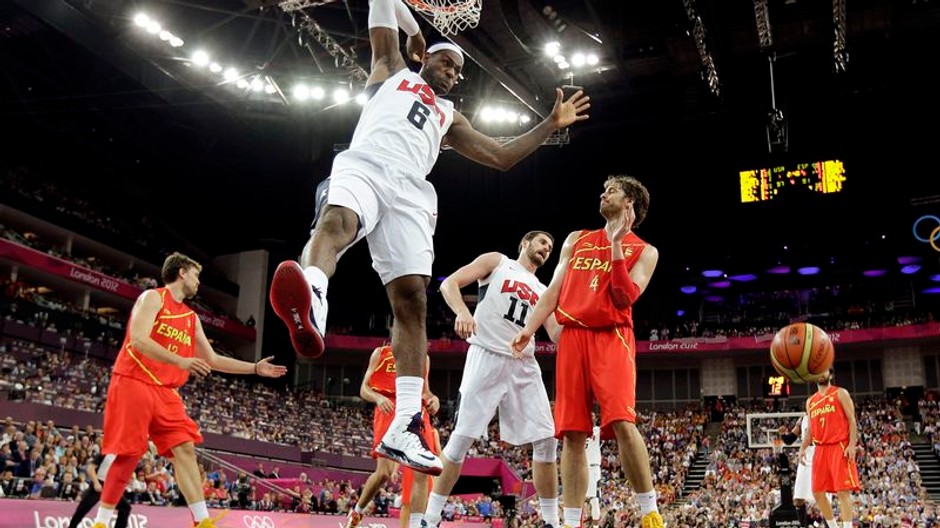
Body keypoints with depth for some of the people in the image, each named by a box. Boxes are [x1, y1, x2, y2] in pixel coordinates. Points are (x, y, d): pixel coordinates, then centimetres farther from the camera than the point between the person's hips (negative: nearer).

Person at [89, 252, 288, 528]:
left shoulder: (191, 318, 19)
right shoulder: (153, 298, -4)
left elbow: (212, 360, 23)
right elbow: (138, 340, -19)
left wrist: (256, 368, 19)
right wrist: (180, 361, -29)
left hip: (165, 392, 7)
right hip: (133, 384, -7)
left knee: (185, 448, -2)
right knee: (127, 455, -7)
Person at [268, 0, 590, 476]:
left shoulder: (450, 117, 37)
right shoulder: (393, 70, 30)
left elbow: (501, 157, 33)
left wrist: (550, 124, 32)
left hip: (409, 192, 4)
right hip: (364, 167, -3)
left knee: (412, 301, -11)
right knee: (336, 221, -39)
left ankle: (405, 428, -15)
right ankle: (309, 305, -72)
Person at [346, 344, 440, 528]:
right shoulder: (380, 353, 10)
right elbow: (364, 389, 6)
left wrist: (433, 399, 0)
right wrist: (378, 398, -17)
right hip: (389, 411, -4)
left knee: (421, 473, -9)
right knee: (384, 472, -14)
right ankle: (356, 512, 11)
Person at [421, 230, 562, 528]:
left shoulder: (543, 292, 23)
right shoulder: (496, 261, 10)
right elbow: (449, 284, -1)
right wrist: (462, 311, -20)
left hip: (524, 366, 5)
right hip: (486, 358, -5)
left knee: (546, 441, -1)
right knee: (463, 437, -8)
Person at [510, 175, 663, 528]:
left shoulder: (644, 251, 9)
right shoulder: (576, 240, 21)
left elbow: (624, 298, -5)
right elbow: (554, 290, 16)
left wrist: (616, 245, -10)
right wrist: (530, 327, 2)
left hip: (612, 338, -3)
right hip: (572, 337, 4)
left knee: (622, 423, -21)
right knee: (572, 434, -1)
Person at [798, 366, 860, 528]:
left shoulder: (840, 393, 3)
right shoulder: (810, 401, 18)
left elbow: (852, 420, -4)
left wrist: (852, 444, -16)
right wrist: (803, 448, 5)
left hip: (840, 447, -6)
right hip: (821, 449, 6)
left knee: (843, 491, -12)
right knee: (817, 492, 5)